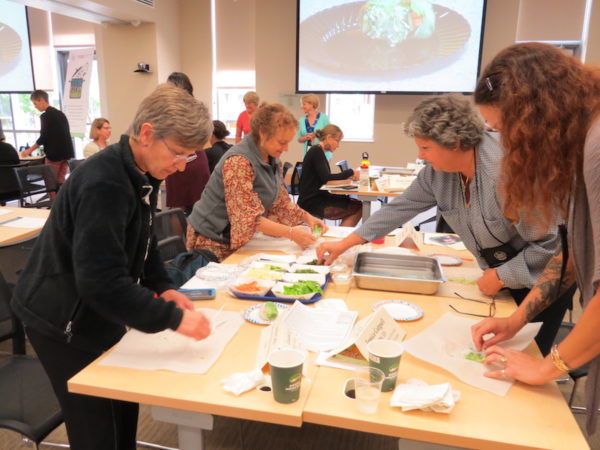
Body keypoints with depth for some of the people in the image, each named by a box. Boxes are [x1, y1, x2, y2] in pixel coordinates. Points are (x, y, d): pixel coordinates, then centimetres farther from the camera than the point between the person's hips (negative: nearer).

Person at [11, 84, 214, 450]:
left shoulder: (140, 173, 0)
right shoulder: (104, 185, -30)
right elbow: (101, 281, -34)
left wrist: (163, 287, -3)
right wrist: (173, 318, -32)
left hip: (97, 315, 8)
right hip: (65, 323, -8)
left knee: (124, 409, 18)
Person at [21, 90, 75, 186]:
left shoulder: (45, 116, -9)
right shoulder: (60, 114, 14)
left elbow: (43, 137, -11)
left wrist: (29, 150, 0)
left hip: (54, 153, -7)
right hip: (67, 152, 7)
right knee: (61, 181, 10)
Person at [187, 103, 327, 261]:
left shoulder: (273, 160, 1)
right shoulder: (238, 161, -25)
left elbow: (281, 202, 8)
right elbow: (248, 217, -28)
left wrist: (307, 217, -7)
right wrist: (291, 233, -28)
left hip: (239, 238, 7)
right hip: (213, 242, -7)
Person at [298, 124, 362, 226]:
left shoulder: (318, 151, 17)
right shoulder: (316, 151, -12)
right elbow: (326, 178, -20)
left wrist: (346, 177, 4)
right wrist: (350, 172, -9)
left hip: (318, 197, 10)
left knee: (357, 203, 1)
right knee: (358, 208, -15)